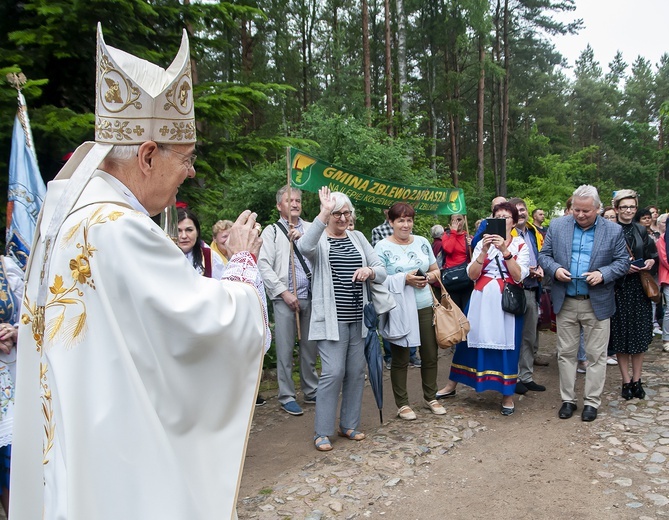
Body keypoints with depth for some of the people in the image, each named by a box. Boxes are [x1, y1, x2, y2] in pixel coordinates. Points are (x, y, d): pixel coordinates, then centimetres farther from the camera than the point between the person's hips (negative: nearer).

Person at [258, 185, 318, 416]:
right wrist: (284, 293, -10)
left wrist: (304, 238, -12)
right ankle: (286, 397, 12)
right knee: (285, 349, 1)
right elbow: (264, 266, -4)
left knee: (310, 347, 11)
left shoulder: (311, 229, 14)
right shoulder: (271, 231, 4)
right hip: (285, 298, -3)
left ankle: (311, 391, 25)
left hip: (311, 296, 3)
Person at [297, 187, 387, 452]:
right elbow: (304, 247, -29)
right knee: (333, 373, -8)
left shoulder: (358, 237, 11)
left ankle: (348, 425, 25)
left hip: (358, 318, 5)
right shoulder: (319, 239, -3)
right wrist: (324, 214, -34)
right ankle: (322, 431, 7)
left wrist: (370, 271, -12)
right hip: (331, 318, -5)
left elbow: (382, 271, 10)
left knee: (356, 372, 10)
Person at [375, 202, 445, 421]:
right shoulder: (382, 247, -6)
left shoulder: (422, 242, 9)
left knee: (430, 354, 12)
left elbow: (435, 270, 16)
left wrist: (429, 277, -7)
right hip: (399, 310, -5)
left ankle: (430, 397, 31)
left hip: (425, 306, 5)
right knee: (400, 359, 6)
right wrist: (404, 279, -19)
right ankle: (402, 404, 21)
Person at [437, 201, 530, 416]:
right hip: (482, 300, 2)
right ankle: (452, 385, 22)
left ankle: (507, 395, 17)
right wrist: (484, 251, -14)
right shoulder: (483, 243, 7)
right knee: (470, 339, 7)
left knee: (507, 345, 2)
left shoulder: (520, 245, 3)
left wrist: (505, 250, -20)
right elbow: (472, 275, -2)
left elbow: (519, 276, -11)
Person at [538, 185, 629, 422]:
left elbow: (622, 260, 1)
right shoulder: (557, 226, 1)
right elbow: (544, 255, 5)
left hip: (597, 303, -1)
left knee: (596, 355, 7)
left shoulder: (613, 231, -2)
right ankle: (568, 400, 22)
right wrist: (555, 269, -16)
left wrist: (603, 274, -17)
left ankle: (592, 402, 20)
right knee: (566, 353, 9)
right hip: (565, 302, 2)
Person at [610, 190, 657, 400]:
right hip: (618, 289, -3)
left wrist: (650, 262, -5)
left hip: (639, 288, 3)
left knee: (639, 335, 6)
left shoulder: (641, 230, 8)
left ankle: (637, 380, 18)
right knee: (620, 336, 2)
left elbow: (652, 254, 16)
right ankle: (626, 381, 13)